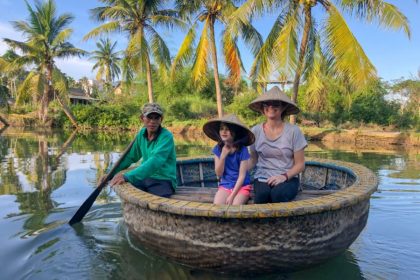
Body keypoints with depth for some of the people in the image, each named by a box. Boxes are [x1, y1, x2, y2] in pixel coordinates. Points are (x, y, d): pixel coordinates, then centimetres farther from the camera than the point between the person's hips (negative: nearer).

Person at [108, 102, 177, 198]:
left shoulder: (166, 136, -16)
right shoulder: (142, 134, 4)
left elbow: (155, 162, -30)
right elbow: (130, 157, 16)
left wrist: (128, 176, -39)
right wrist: (111, 173, 5)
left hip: (164, 181, -6)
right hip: (145, 178, 6)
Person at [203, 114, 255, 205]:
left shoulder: (242, 150, -12)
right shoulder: (218, 148, -1)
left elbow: (242, 176, -12)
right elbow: (219, 174, -2)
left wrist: (232, 196, -17)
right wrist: (223, 155, -16)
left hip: (242, 186, -3)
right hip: (225, 185, 3)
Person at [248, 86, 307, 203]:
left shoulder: (293, 131, -4)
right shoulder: (256, 131, 2)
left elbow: (300, 164, 1)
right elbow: (253, 160, 9)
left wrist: (284, 176, -17)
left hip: (288, 179, -1)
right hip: (262, 178, 1)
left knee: (278, 194, -33)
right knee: (262, 194, -31)